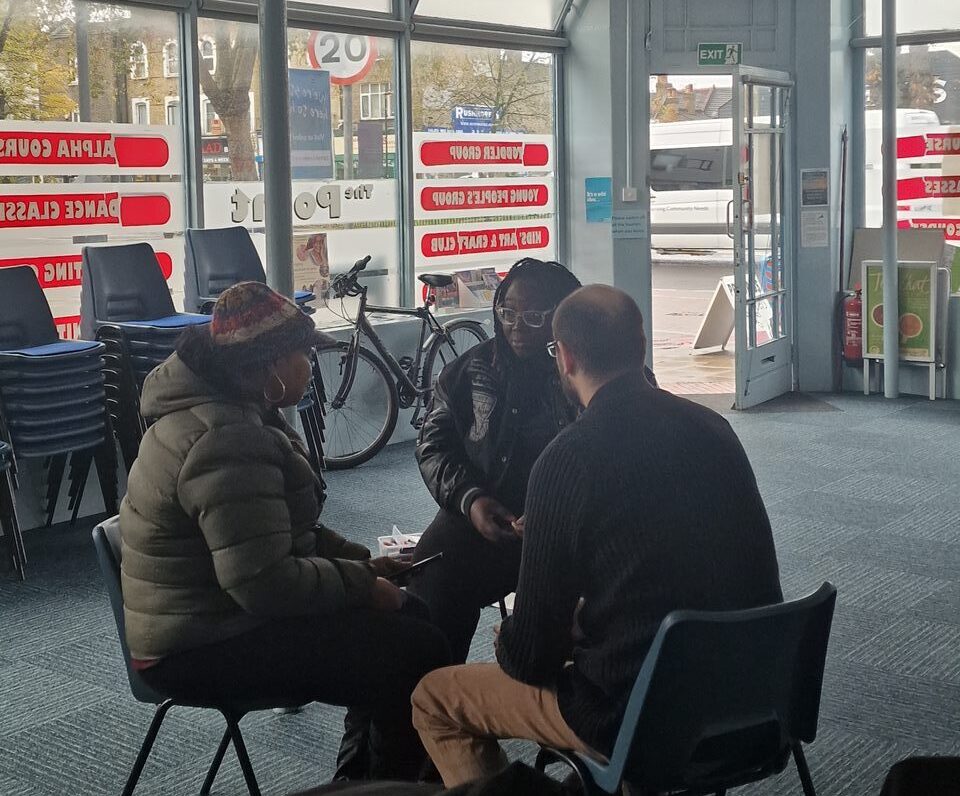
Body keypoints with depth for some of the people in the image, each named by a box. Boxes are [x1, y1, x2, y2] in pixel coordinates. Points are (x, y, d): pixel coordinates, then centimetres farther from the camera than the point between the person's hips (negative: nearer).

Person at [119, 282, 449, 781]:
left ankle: (360, 771, 22)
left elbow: (286, 530, 18)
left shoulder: (225, 411, 10)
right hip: (204, 650, -11)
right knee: (417, 651, -17)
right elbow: (264, 582, -29)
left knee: (403, 618, 12)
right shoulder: (226, 441, -25)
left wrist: (363, 563, 6)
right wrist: (362, 584, -16)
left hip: (206, 618, 11)